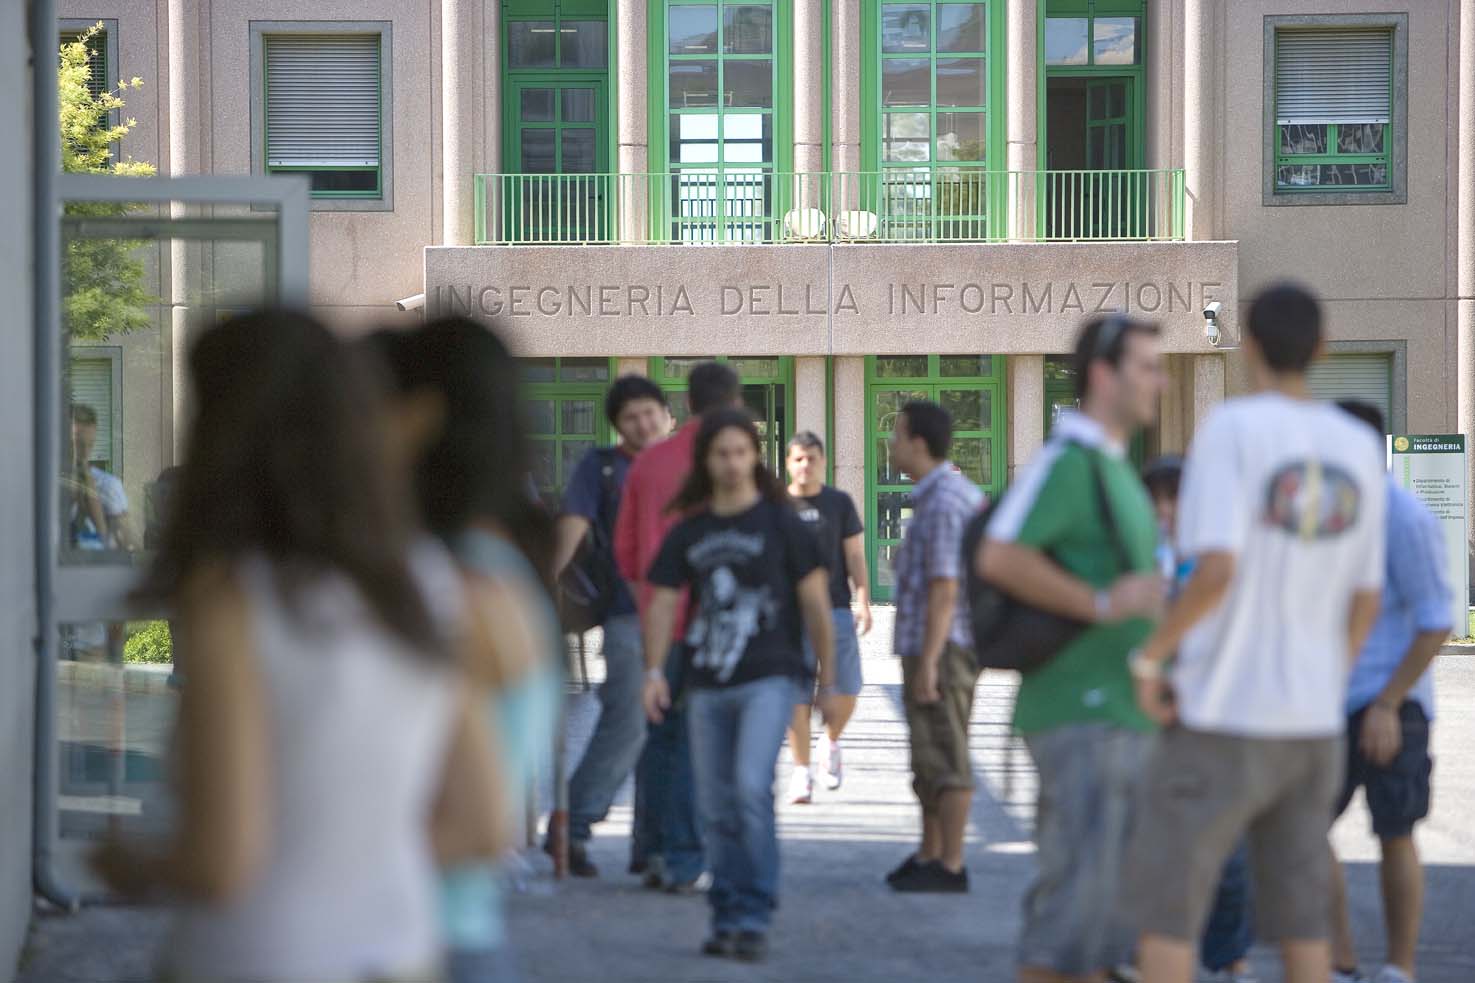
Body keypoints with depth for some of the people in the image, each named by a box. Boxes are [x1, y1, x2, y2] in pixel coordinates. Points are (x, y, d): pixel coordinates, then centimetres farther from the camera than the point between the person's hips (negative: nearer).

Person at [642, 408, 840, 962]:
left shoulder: (780, 522, 1)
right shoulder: (688, 532, 10)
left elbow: (815, 603, 2)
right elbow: (663, 603, 7)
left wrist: (827, 681, 0)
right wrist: (654, 671, -7)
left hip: (768, 679, -4)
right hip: (707, 687, 4)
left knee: (752, 789, -20)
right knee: (717, 810, 7)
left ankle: (755, 919, -14)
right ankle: (726, 920, 18)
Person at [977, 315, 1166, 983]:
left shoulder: (1115, 470, 20)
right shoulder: (1068, 460, -12)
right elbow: (999, 557, -23)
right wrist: (1103, 602, -23)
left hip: (1122, 719, 10)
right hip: (1081, 712, -10)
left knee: (1111, 907, 11)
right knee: (1079, 897, -11)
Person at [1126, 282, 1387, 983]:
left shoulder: (1230, 430, -13)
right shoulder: (1359, 450, 5)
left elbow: (1216, 569, -24)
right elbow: (1365, 602, 9)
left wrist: (1150, 655, -11)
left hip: (1221, 719, -6)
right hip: (1314, 726, 6)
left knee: (1165, 899, 3)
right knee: (1297, 908, 11)